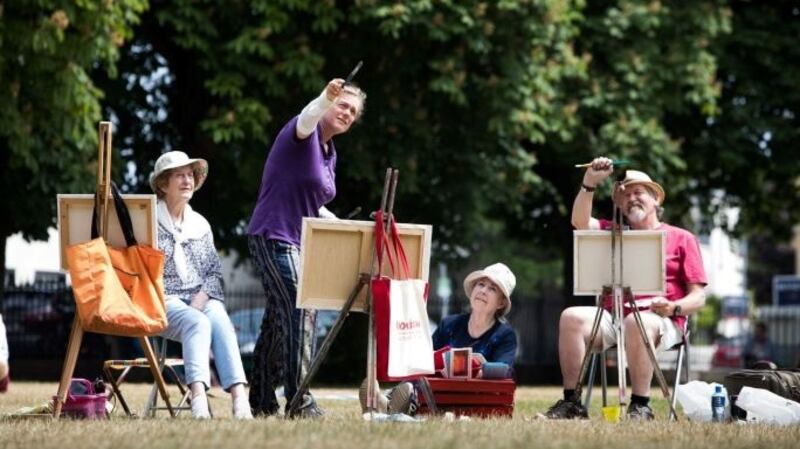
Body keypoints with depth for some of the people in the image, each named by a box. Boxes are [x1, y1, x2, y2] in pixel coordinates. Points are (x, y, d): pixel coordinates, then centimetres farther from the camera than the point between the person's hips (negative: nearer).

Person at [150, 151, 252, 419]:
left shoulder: (201, 225, 19)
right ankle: (198, 397, -52)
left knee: (220, 321, -30)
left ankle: (239, 398, -47)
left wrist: (203, 296, -6)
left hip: (202, 298, 4)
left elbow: (215, 272, 15)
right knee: (197, 322, -36)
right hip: (164, 301, -4)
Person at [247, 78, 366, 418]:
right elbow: (306, 119, -34)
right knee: (299, 314, -18)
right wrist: (325, 97, -54)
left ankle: (261, 401, 22)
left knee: (279, 320, 14)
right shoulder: (304, 134, -9)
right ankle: (299, 403, -20)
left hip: (299, 243, 10)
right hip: (273, 237, -10)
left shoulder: (330, 154, 16)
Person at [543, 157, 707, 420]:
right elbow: (580, 222, 5)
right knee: (571, 317, -25)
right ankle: (572, 401, -25)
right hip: (612, 317, 4)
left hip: (659, 321, -4)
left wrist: (673, 307, -14)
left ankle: (640, 406, -33)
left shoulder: (681, 239, 13)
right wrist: (590, 183, -8)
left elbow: (698, 298, 7)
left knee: (637, 323, -38)